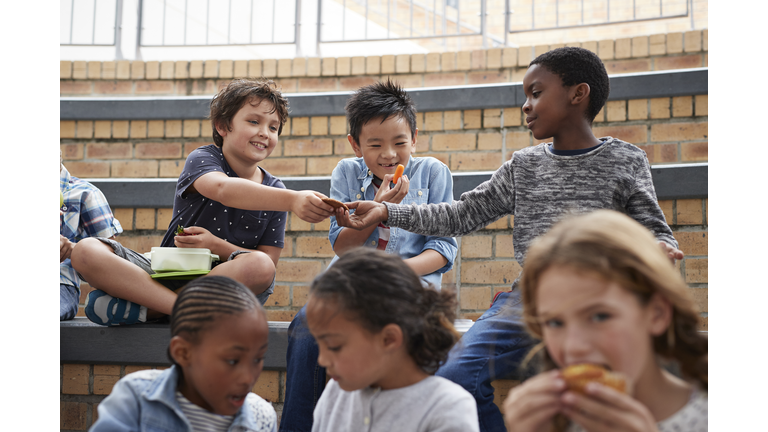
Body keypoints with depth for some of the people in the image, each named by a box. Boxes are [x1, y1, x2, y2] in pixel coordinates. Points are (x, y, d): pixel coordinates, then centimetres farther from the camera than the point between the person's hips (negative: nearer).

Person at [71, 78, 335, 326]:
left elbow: (268, 263, 0)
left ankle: (139, 307, -24)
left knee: (259, 266, -34)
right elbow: (222, 188, -31)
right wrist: (293, 200, -47)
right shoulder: (202, 159, -4)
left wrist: (216, 246, -18)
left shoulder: (274, 191, 5)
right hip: (168, 272, -1)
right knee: (86, 252, -22)